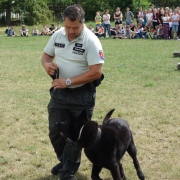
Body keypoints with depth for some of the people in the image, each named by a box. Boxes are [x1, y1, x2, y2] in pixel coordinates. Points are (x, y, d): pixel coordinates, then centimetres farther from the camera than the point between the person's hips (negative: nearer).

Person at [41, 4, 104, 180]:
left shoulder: (91, 41, -20)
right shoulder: (58, 35, -3)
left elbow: (96, 72, -24)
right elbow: (46, 54, 12)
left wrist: (68, 81, -24)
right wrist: (47, 65, -13)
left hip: (82, 94, -5)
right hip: (59, 91, 6)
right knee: (55, 131, 13)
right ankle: (64, 161, 37)